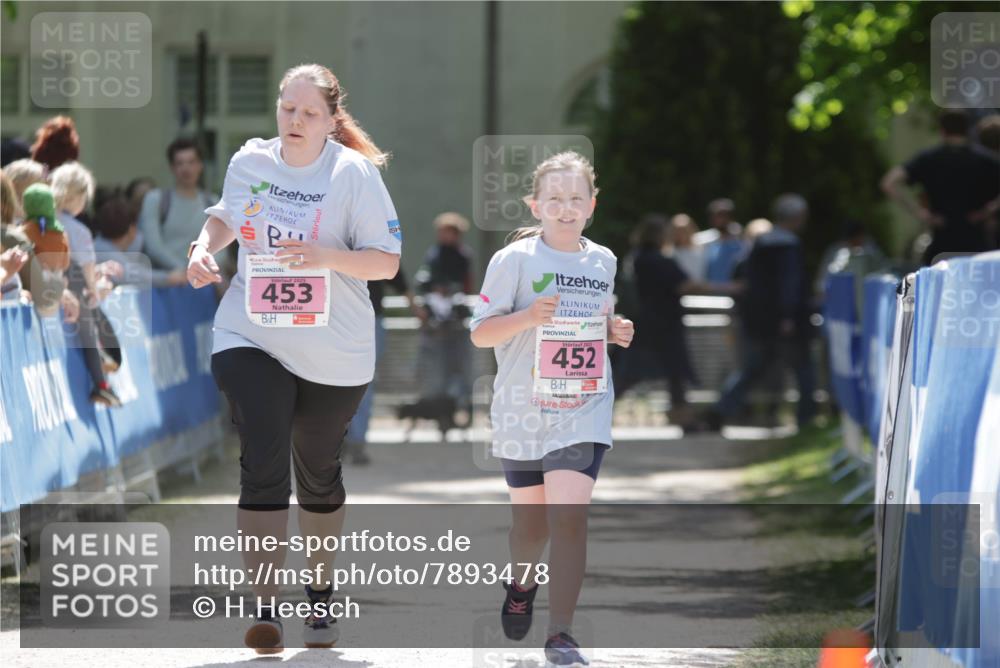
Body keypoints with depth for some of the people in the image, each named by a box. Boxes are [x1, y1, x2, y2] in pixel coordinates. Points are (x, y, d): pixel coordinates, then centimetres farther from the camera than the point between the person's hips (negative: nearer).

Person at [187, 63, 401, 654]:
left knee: (318, 474, 14)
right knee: (263, 465, -16)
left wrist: (325, 257, -27)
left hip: (334, 355, -1)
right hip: (250, 341, 1)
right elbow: (226, 216, 22)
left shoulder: (355, 173, -10)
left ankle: (321, 594, 37)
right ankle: (265, 610, -19)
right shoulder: (249, 162, 1)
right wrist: (205, 246, 1)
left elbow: (388, 261, -11)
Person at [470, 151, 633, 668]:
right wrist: (528, 316, -24)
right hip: (524, 408, -1)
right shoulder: (515, 260, -6)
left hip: (584, 408, 1)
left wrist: (615, 332, 1)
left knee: (569, 514, -14)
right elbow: (481, 333, -8)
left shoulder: (603, 261, 7)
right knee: (530, 518, 12)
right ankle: (522, 583, 46)